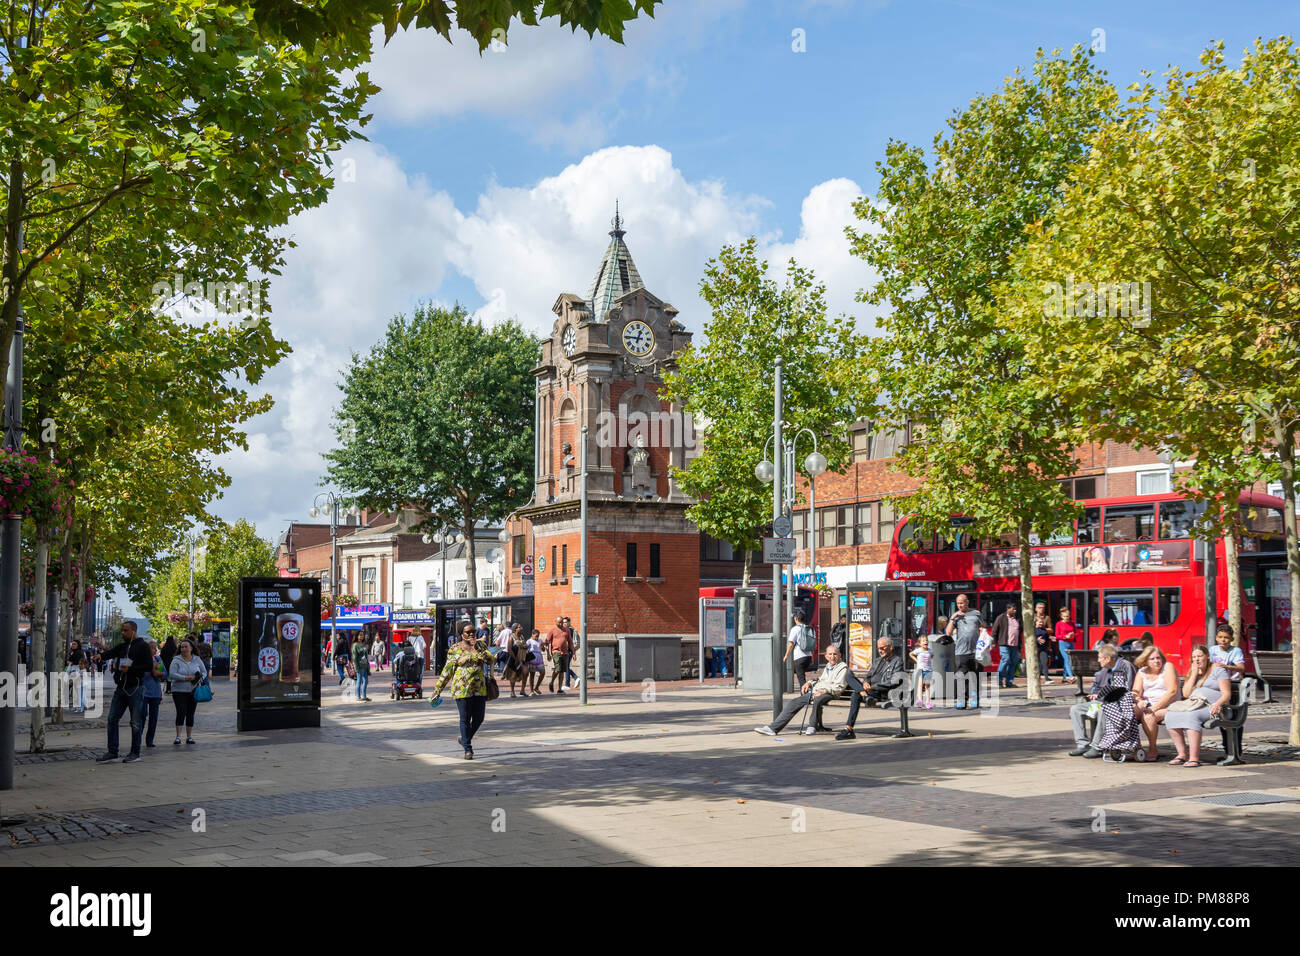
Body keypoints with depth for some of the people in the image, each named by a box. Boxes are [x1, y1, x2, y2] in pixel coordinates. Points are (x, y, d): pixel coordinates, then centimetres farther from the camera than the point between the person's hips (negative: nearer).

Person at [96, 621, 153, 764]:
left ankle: (135, 753, 8)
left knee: (136, 722, -1)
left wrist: (130, 669, -17)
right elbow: (109, 654, 5)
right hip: (121, 688, 7)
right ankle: (112, 752, 9)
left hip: (135, 689, -7)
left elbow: (149, 666, -11)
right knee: (112, 719, 3)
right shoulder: (122, 647, 16)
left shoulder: (142, 646, -4)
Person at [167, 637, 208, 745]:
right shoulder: (176, 660, -3)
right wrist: (186, 678, -21)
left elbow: (204, 672, 13)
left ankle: (189, 736, 12)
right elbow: (172, 674, -13)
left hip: (193, 691, 3)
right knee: (181, 712, -13)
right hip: (179, 691, -3)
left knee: (190, 714, 5)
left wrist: (200, 678, -9)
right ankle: (178, 737, -10)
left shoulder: (197, 660, 7)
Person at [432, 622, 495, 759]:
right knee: (465, 719, -2)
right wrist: (438, 688, 0)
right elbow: (448, 670, 2)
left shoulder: (481, 645, 9)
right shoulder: (455, 649, 0)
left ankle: (464, 739, 31)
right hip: (462, 688, -4)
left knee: (479, 718, 7)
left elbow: (490, 660, -4)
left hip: (479, 688, 4)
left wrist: (478, 648, -12)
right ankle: (468, 749, 5)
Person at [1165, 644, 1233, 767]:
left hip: (1211, 706, -6)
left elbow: (1226, 694, -4)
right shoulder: (1192, 672, 23)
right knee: (1170, 715, -23)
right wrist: (1194, 674, 5)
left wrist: (1217, 704, -25)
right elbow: (1186, 694, 11)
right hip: (1193, 704, 6)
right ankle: (1182, 754, -22)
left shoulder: (1218, 670, 5)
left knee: (1191, 716, -38)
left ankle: (1194, 758, -40)